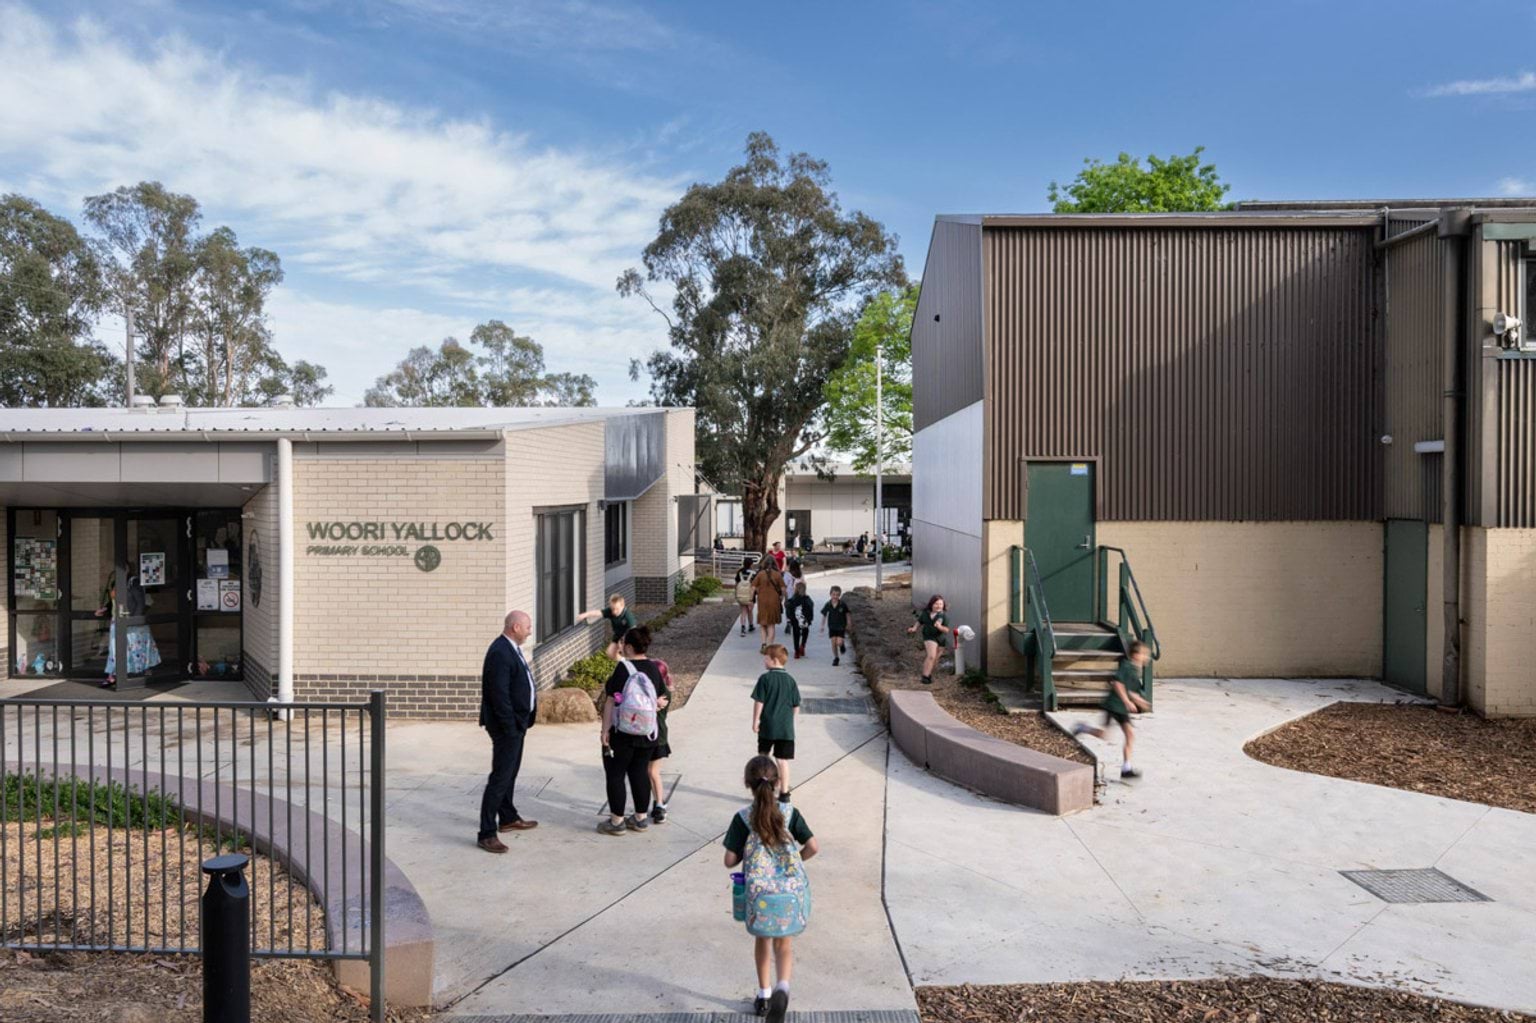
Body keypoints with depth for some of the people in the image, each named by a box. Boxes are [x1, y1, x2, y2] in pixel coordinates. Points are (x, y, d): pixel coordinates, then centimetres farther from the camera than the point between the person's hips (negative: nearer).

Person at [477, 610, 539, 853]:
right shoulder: (500, 653, -22)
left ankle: (508, 818, 35)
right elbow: (499, 695, -25)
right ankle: (487, 833, 0)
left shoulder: (511, 648, 10)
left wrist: (520, 724, 15)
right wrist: (511, 728, -22)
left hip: (516, 723, 10)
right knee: (500, 778, -6)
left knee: (510, 773, 21)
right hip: (507, 726, -10)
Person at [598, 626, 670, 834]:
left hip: (622, 732, -5)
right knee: (640, 772, 15)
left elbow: (611, 700, -14)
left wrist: (605, 730, -11)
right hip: (649, 732, 5)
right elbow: (665, 698, 7)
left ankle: (617, 821, 10)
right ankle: (641, 818, 21)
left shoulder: (623, 667, -15)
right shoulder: (654, 668, 2)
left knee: (616, 774, 6)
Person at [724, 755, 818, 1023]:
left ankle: (763, 995, 33)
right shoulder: (790, 813, -4)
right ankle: (783, 986, -13)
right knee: (784, 942, 12)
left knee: (762, 939, 23)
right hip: (791, 887, 0)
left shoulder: (742, 818, -9)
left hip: (758, 889, 0)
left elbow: (730, 860, -8)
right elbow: (813, 847, -6)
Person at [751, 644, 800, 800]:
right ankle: (784, 794, 9)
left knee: (763, 757, 16)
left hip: (767, 726, -2)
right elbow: (796, 707, 4)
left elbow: (758, 702, -10)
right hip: (786, 728, 2)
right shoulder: (791, 680, 1)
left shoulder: (765, 678, -10)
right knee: (783, 760, 5)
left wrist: (755, 721, -1)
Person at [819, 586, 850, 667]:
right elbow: (824, 615, 4)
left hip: (841, 627, -2)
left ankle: (842, 644, 25)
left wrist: (848, 625, 5)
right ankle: (836, 658, 20)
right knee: (833, 643, 2)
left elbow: (847, 614, 1)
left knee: (839, 643, -12)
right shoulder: (828, 605, -7)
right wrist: (822, 625, 6)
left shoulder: (843, 605, -12)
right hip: (832, 627, 2)